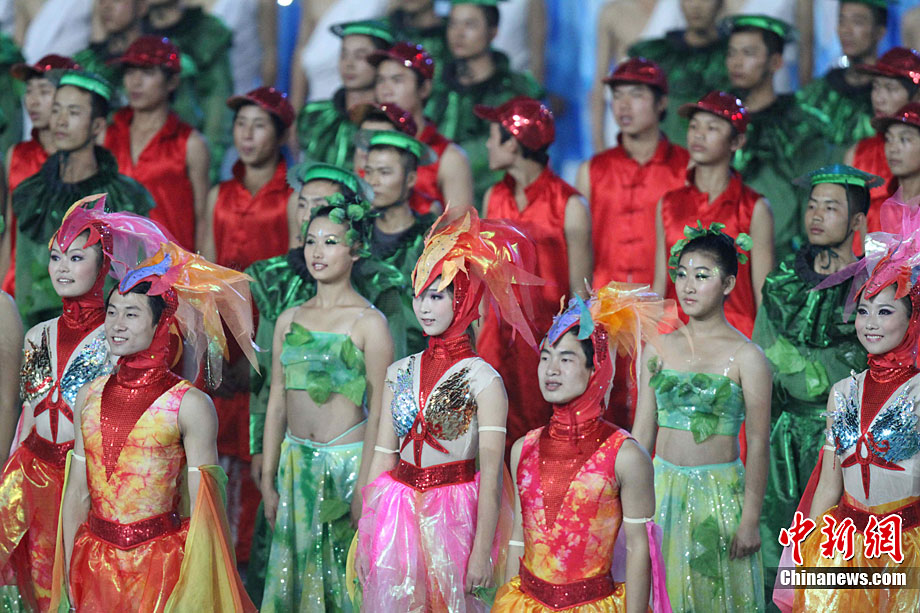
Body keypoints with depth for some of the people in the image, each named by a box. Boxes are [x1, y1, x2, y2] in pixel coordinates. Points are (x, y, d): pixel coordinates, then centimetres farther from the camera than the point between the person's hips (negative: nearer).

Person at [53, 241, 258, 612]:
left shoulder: (191, 405, -8)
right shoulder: (89, 397, 6)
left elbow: (202, 509, -8)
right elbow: (77, 492, 9)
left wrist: (195, 583, -11)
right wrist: (68, 574, 7)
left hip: (161, 566, -4)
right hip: (95, 563, 4)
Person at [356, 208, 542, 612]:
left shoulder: (482, 379, -8)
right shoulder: (400, 373, 8)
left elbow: (491, 476, -11)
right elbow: (382, 457, 11)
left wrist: (482, 552, -15)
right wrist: (363, 535, 9)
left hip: (453, 517, -4)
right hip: (398, 514, 5)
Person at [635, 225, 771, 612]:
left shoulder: (745, 356, -8)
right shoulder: (659, 349, 5)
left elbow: (758, 444, -8)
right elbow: (642, 433, 8)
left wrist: (751, 519, -11)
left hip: (719, 494, -4)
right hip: (663, 490, 4)